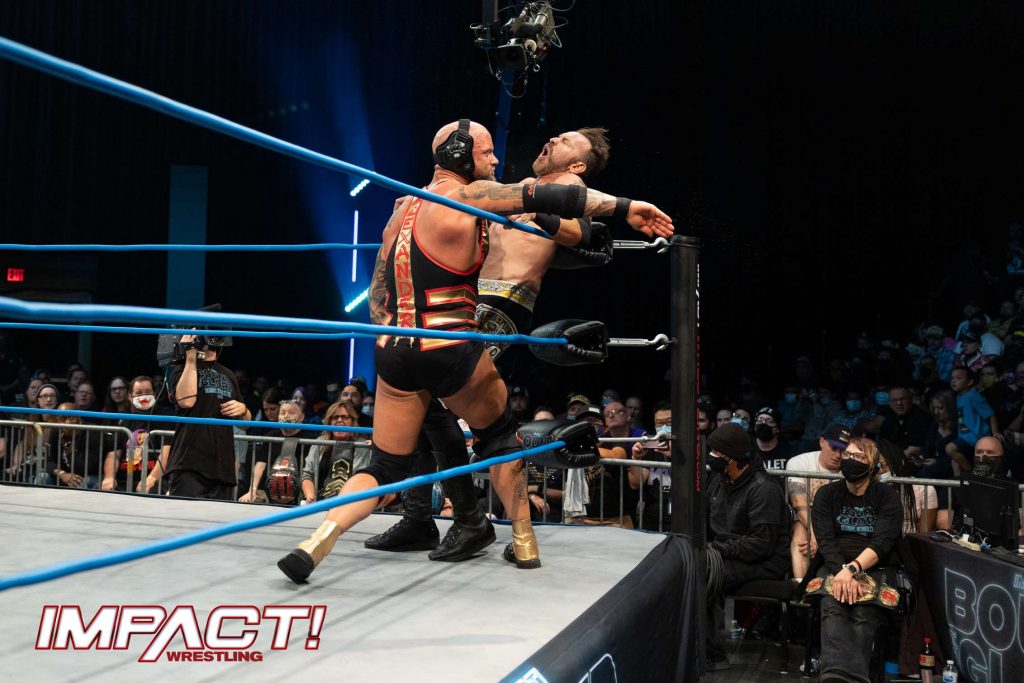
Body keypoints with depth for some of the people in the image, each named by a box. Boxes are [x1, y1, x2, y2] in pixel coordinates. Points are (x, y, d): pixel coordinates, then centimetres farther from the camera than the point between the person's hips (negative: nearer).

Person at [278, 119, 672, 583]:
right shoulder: (469, 195, -7)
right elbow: (547, 199, -15)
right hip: (450, 351, -6)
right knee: (499, 433, 21)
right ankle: (524, 542, 26)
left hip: (394, 351, 6)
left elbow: (378, 294, 18)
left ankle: (316, 542, -5)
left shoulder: (403, 208, 16)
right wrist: (625, 208, -13)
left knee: (385, 467, 14)